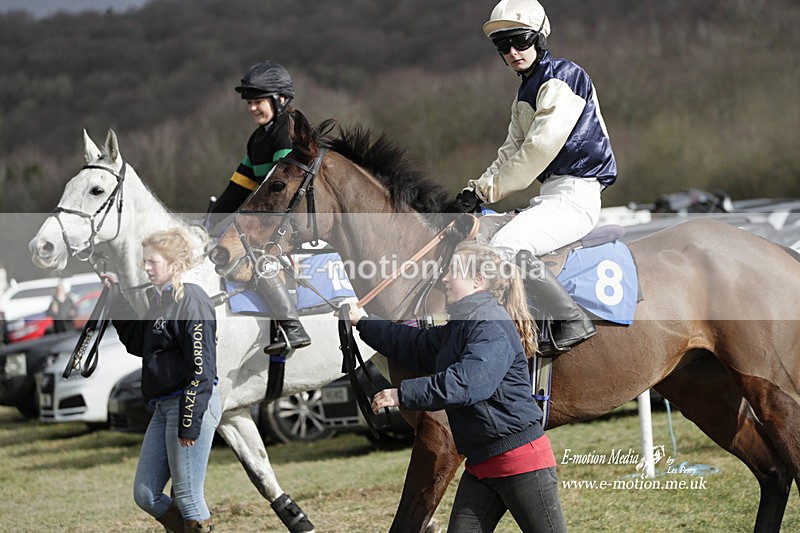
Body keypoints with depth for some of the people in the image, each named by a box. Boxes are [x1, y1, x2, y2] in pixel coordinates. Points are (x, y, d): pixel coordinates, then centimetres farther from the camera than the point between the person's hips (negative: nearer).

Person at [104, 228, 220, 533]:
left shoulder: (192, 300, -14)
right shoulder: (159, 300, 13)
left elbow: (202, 368, -18)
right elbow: (137, 344, 23)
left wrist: (190, 423, -21)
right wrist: (117, 300, 15)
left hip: (192, 404, -10)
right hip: (164, 406, 10)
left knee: (187, 497, -4)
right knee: (145, 495, 10)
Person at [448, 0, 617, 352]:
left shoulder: (561, 79, -11)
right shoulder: (527, 93, 20)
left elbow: (537, 151, -16)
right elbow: (511, 153, 16)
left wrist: (485, 191, -12)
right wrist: (475, 191, -1)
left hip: (575, 194, -11)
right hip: (552, 195, 11)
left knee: (504, 247, -30)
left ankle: (571, 322, -25)